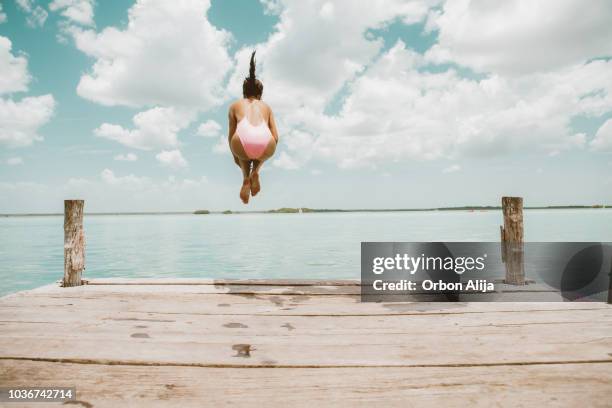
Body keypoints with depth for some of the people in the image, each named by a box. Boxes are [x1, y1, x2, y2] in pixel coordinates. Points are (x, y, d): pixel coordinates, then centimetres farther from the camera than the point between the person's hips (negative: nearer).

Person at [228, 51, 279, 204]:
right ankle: (256, 171, 14)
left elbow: (231, 135, 29)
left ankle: (246, 178, 16)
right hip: (266, 146, 1)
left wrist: (235, 155, 46)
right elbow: (276, 137, 26)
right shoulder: (266, 106, 32)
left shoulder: (235, 105, 30)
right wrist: (266, 155, 42)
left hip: (243, 143, 0)